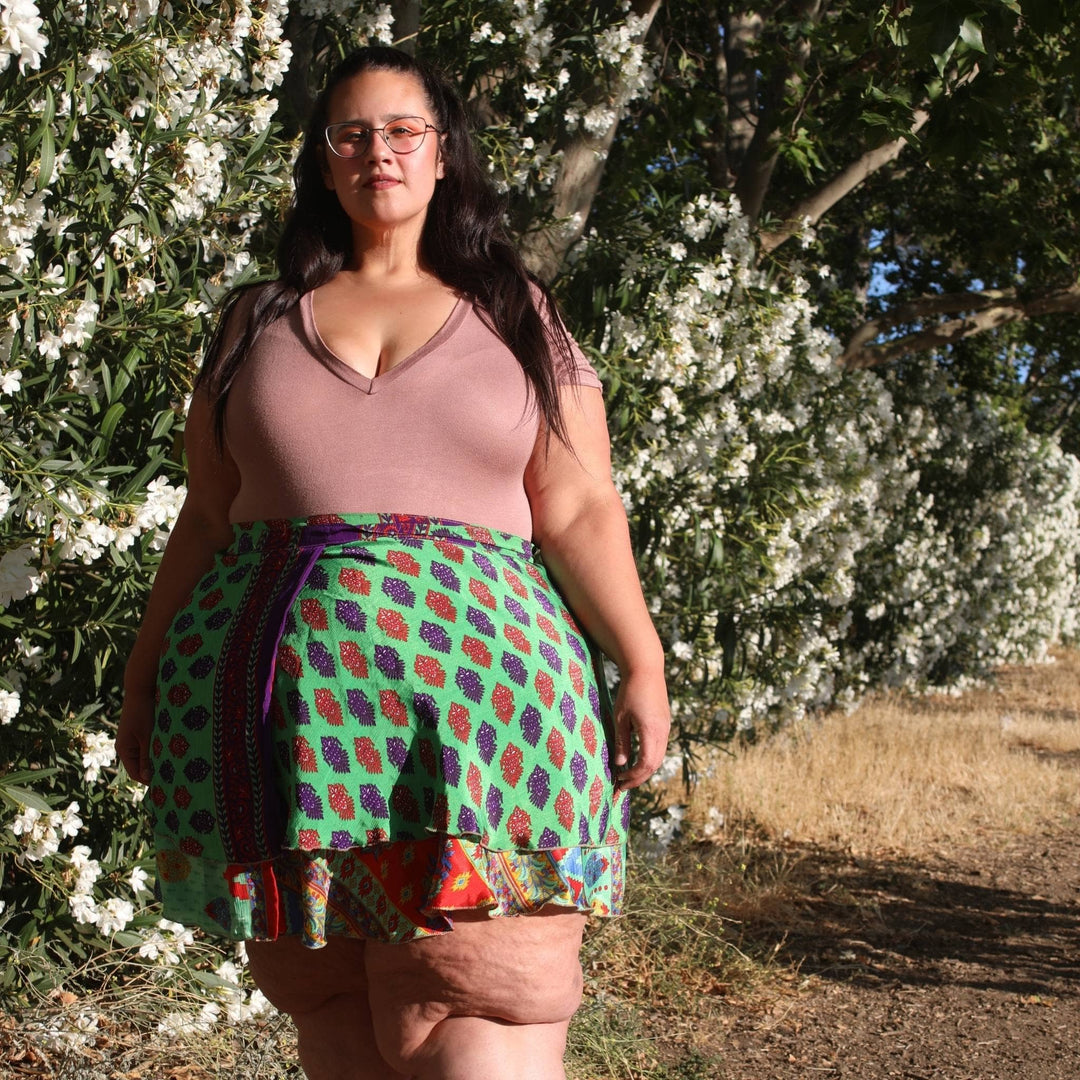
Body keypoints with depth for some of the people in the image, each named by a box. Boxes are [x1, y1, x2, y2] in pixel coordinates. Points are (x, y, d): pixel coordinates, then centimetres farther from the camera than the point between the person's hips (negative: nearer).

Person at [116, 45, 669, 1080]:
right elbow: (204, 516, 18)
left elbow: (579, 511, 7)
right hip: (279, 689, 2)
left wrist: (641, 662, -5)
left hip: (476, 675, -2)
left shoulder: (516, 315, 14)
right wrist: (145, 678, 13)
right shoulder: (259, 319, 18)